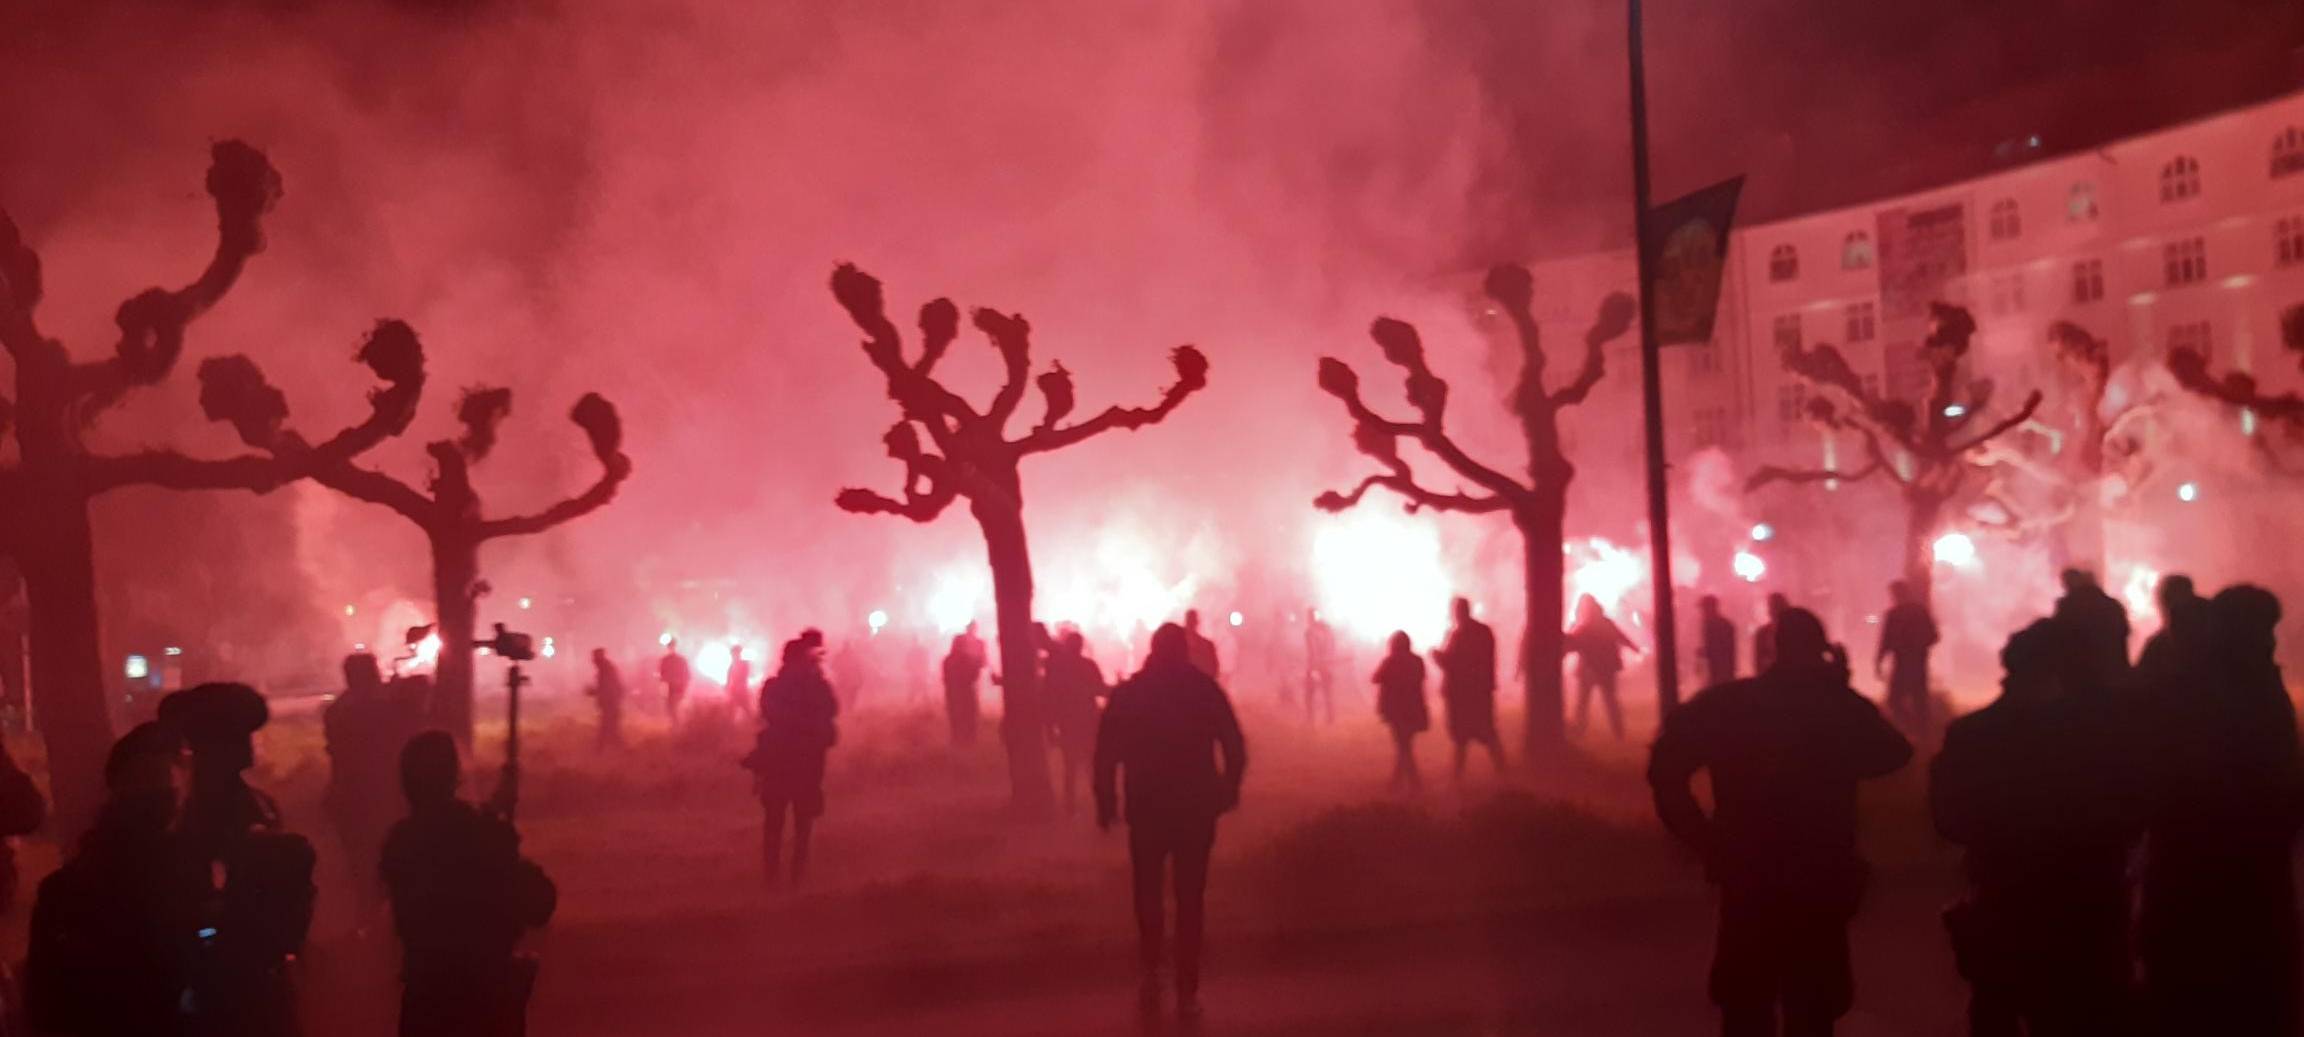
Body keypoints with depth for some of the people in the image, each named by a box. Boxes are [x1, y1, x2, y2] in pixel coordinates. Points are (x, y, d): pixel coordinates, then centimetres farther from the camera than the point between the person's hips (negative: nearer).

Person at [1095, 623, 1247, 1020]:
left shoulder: (1127, 692, 0)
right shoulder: (1206, 689, -1)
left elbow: (1106, 754, -5)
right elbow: (1235, 748, -4)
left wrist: (1106, 802, 3)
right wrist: (1228, 791, 9)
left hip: (1146, 808, 0)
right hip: (1196, 808, 0)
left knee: (1148, 891, 19)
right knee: (1190, 898, 6)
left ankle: (1152, 973, 11)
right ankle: (1187, 991, 2)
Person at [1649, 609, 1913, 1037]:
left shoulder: (1724, 704, -5)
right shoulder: (1840, 705, -7)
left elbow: (1666, 767, -14)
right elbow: (1893, 754, 12)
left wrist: (1708, 842, -6)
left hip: (1746, 882, 1)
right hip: (1819, 885, 0)